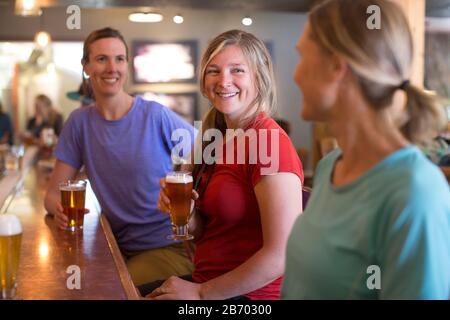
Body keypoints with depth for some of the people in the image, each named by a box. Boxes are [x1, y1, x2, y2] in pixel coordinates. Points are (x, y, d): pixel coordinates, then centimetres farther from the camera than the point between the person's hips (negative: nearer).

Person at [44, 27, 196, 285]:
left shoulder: (156, 116, -10)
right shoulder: (80, 122, 1)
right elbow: (53, 193, 3)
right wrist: (60, 208, -20)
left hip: (168, 246, -3)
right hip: (117, 246, 4)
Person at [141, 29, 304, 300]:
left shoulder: (269, 141, -18)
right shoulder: (219, 139, 8)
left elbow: (282, 256, -23)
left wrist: (201, 292, -14)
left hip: (249, 295, -7)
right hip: (205, 279, 7)